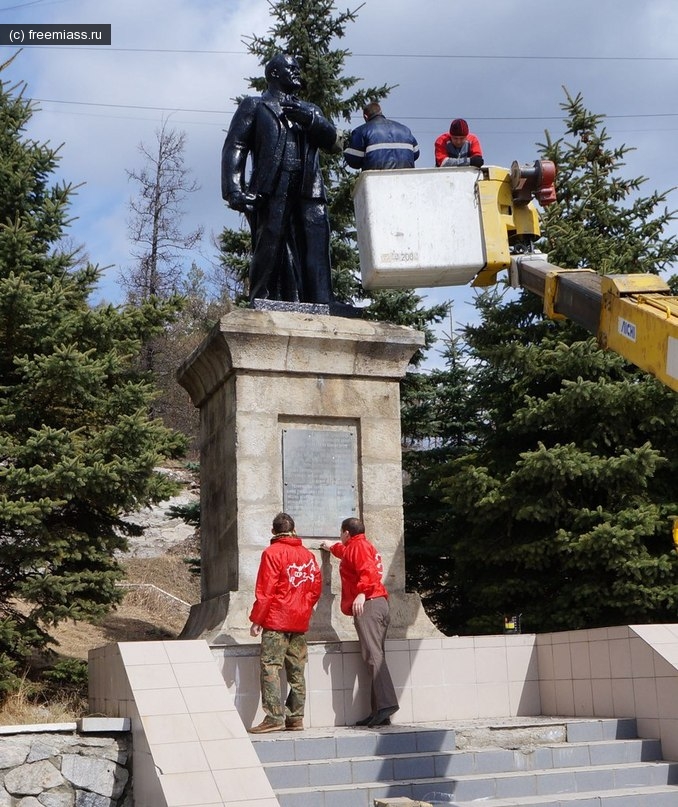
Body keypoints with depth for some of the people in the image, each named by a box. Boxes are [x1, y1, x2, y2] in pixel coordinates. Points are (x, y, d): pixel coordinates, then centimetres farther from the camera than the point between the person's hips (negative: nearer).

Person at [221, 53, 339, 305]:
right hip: (271, 193, -4)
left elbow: (335, 143, 17)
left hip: (309, 194, 4)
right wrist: (234, 189, -12)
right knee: (270, 256, -9)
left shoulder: (309, 110, 31)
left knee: (315, 261, -8)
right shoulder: (254, 105, 17)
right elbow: (235, 147, 4)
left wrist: (312, 120, -3)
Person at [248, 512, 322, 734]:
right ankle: (296, 718, 11)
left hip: (276, 621, -6)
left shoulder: (272, 553, -6)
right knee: (296, 671, 10)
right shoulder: (308, 554, 11)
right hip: (300, 622, 6)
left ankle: (274, 717, -14)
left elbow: (265, 590, -10)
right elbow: (316, 586, 11)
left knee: (270, 667, -6)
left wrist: (256, 619, -5)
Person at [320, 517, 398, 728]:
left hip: (368, 604, -10)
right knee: (375, 656, 6)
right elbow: (347, 553, 53)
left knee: (373, 655, -18)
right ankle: (380, 712, 3)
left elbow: (368, 570, -20)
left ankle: (386, 703, -30)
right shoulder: (361, 546, 28)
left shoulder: (358, 546, -1)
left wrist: (362, 593, -30)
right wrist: (332, 547, 69)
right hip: (379, 604, 10)